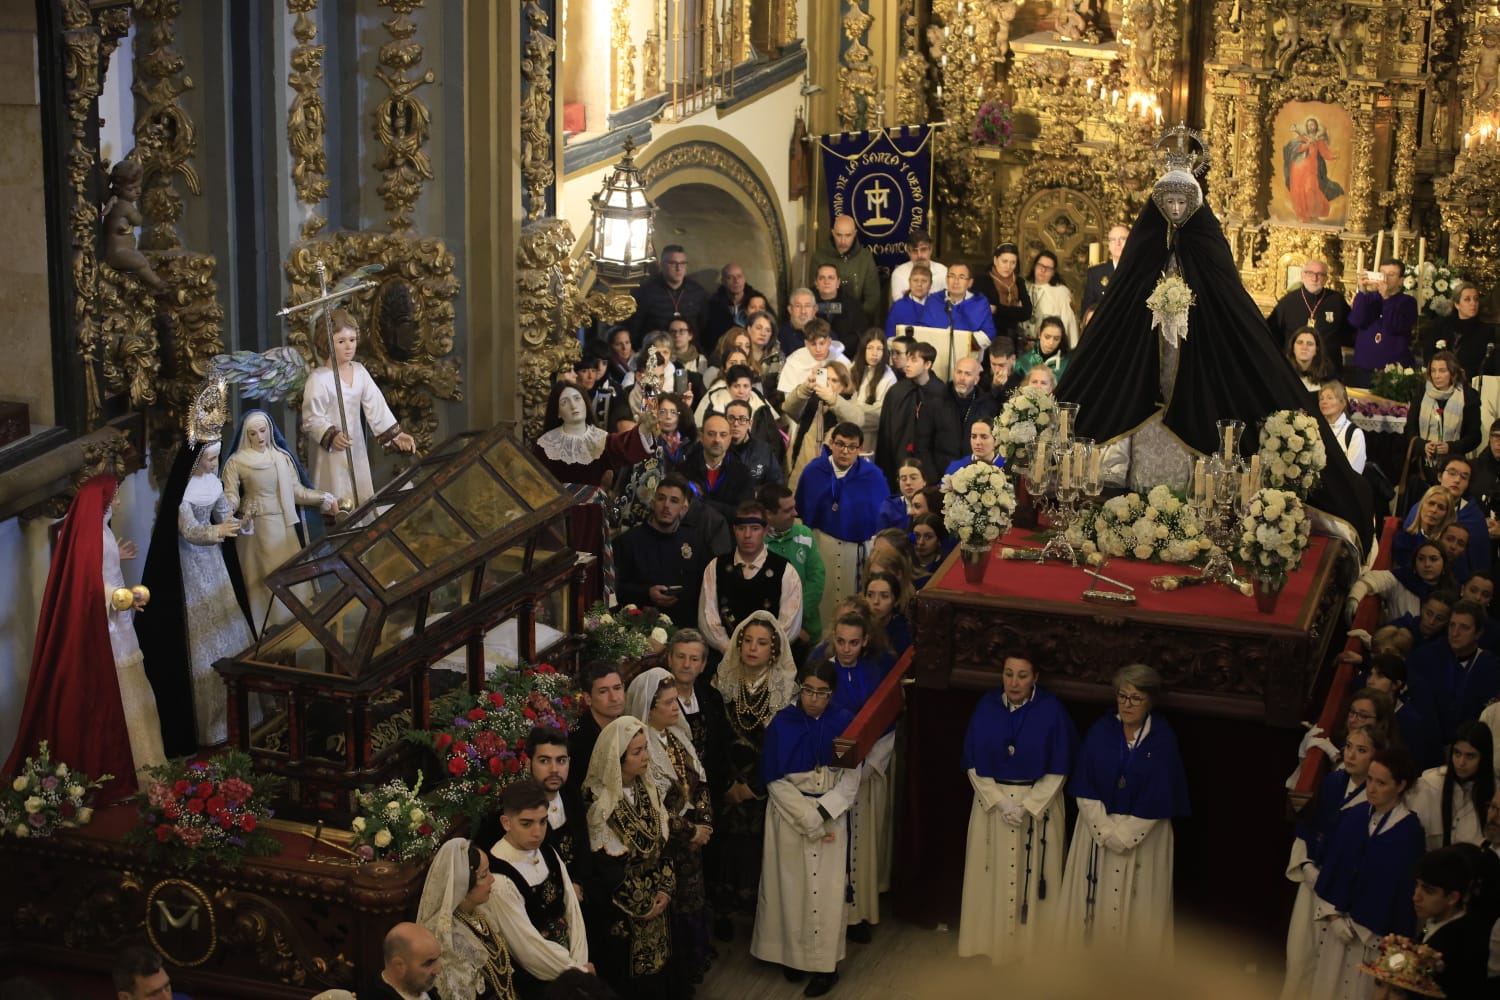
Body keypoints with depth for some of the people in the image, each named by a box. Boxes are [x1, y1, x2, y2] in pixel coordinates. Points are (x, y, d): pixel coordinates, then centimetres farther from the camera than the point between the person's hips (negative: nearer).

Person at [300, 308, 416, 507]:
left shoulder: (359, 371, 3)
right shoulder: (318, 378, -17)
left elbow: (376, 406, 5)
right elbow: (312, 418, -17)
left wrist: (395, 434, 0)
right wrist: (331, 436, -32)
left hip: (356, 448, 6)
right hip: (329, 452, -6)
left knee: (361, 497, 14)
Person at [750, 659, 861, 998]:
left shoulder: (843, 723, -5)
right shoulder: (781, 724, -8)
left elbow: (851, 779, -5)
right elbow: (776, 781, -8)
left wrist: (821, 814, -17)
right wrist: (807, 821, -15)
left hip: (831, 816, 1)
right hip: (789, 816, -1)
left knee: (825, 890, 3)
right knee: (791, 887, 6)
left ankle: (825, 965, 11)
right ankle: (792, 955, 20)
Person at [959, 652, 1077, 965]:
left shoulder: (1051, 711, -11)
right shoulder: (986, 708, -5)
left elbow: (1058, 770, -8)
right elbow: (973, 764, -1)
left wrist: (1026, 806, -15)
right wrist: (999, 801, -12)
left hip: (1039, 803, -2)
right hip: (992, 801, 2)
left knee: (1032, 877, 4)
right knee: (994, 876, 9)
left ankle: (1030, 941, 18)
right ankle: (992, 938, 23)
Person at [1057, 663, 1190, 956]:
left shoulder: (1163, 739, -9)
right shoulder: (1101, 731, -3)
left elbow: (1157, 800, -10)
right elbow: (1084, 789, -3)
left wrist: (1123, 835, -12)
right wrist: (1105, 830, -12)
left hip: (1143, 835, -2)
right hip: (1097, 828, 2)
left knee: (1136, 904, 2)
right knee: (1096, 898, 6)